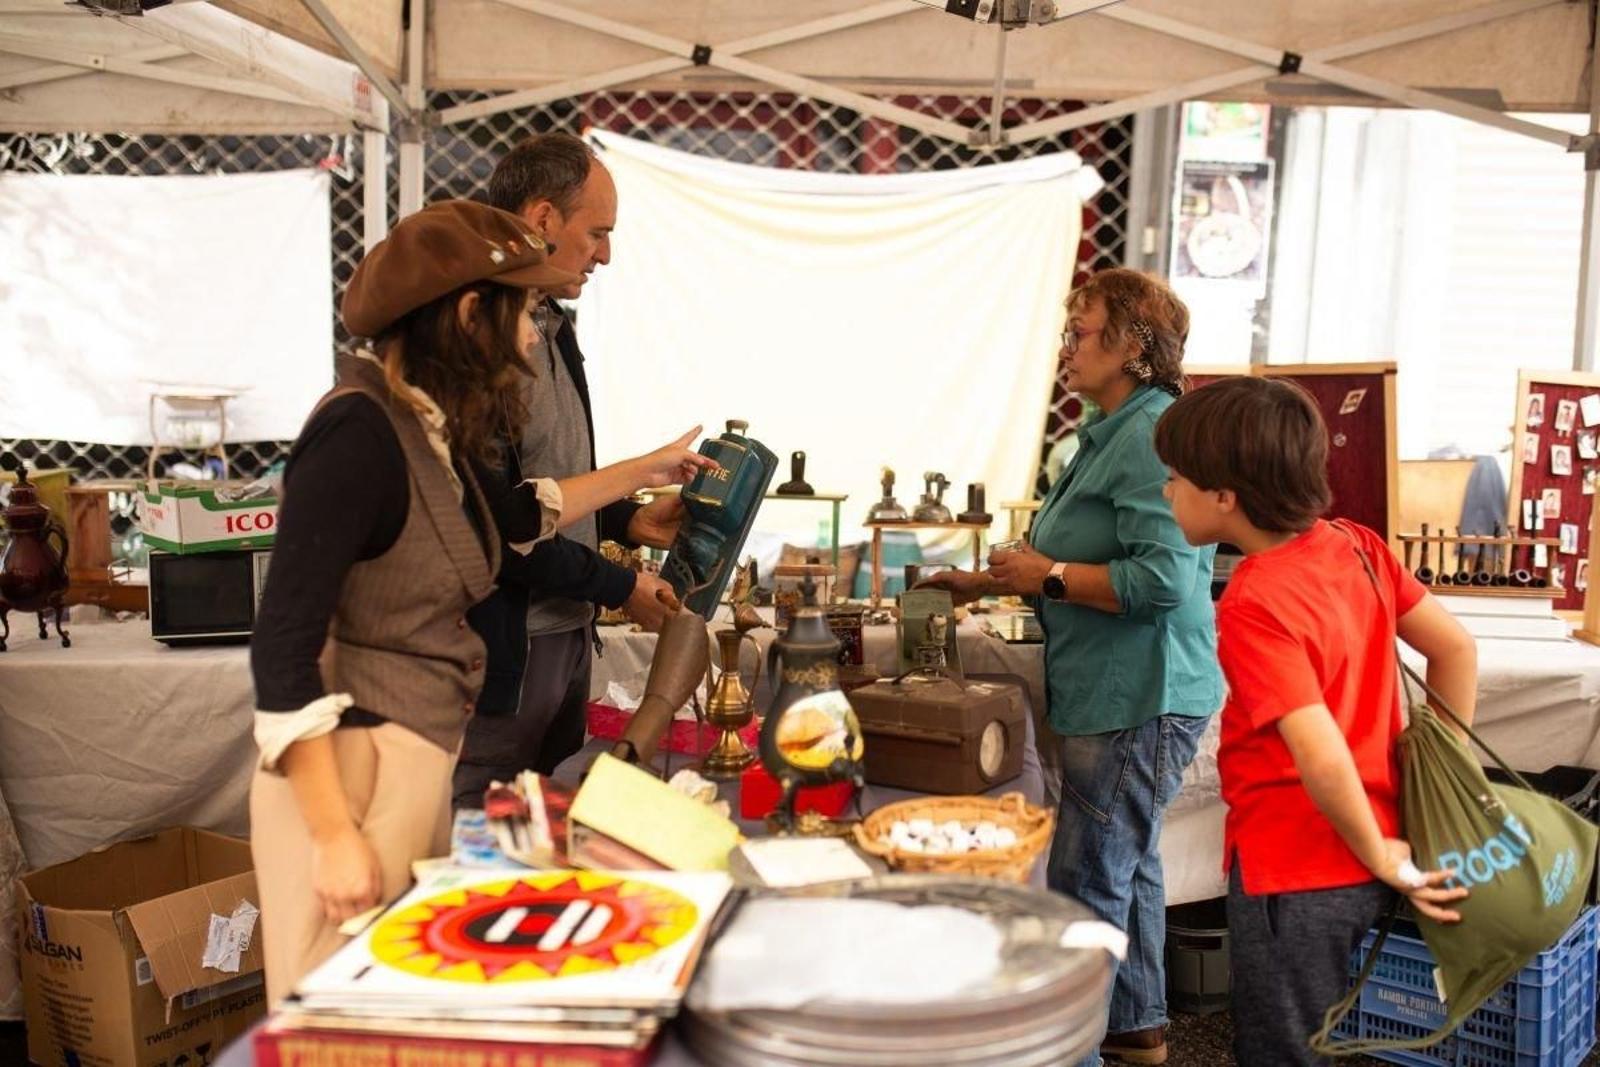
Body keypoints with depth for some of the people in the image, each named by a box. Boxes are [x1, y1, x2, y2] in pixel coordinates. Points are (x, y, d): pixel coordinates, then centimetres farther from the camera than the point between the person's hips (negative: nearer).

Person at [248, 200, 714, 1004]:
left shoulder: (426, 427, 7)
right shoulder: (360, 432, -19)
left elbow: (513, 515, 28)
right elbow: (283, 649, -21)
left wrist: (646, 471, 36)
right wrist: (336, 837, -23)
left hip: (422, 758, 9)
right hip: (352, 769, -9)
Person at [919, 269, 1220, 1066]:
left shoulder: (1152, 436, -19)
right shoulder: (1111, 434, 15)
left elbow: (1164, 577, -27)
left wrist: (1048, 575, -18)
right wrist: (994, 581, 17)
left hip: (1139, 700, -11)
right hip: (1122, 694, 11)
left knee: (1086, 883, -3)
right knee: (1126, 864, 21)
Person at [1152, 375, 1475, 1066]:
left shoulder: (1253, 606, -23)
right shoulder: (1355, 545, -2)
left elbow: (1322, 758, -28)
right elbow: (1455, 648, 4)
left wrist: (1383, 857, -14)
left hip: (1291, 872, -8)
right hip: (1356, 864, 8)